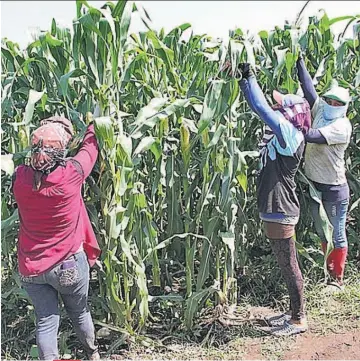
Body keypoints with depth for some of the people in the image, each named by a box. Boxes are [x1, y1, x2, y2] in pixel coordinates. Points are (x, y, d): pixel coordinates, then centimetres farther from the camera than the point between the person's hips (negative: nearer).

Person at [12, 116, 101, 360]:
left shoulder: (21, 177, -15)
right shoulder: (71, 175, -23)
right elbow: (90, 148, -3)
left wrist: (47, 131, 19)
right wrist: (92, 126, 18)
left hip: (31, 268, 2)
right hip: (69, 264, -1)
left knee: (46, 321, 12)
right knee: (79, 312, 22)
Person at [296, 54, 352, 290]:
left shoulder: (342, 125, -17)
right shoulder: (320, 111, 3)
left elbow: (315, 137, -30)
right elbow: (308, 86, -3)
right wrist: (299, 59, -7)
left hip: (334, 189, -7)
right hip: (314, 184, 7)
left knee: (338, 235, 6)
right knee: (322, 232, 19)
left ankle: (338, 279, 18)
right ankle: (330, 271, 35)